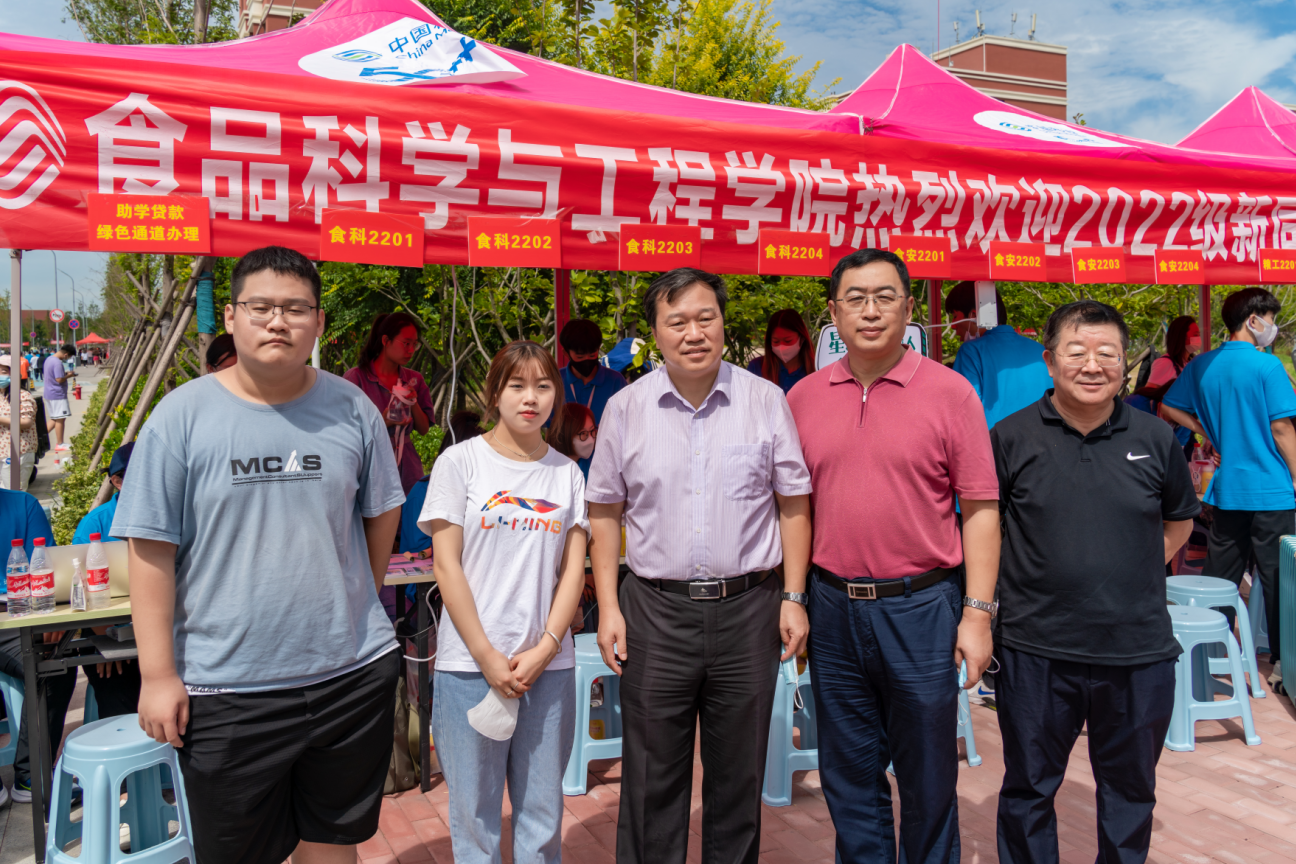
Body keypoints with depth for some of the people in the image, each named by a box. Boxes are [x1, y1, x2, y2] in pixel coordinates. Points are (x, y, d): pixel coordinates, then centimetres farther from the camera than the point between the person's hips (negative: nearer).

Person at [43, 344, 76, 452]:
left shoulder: (49, 359, 11)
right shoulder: (58, 363, -20)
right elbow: (59, 379, -24)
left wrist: (65, 373, 11)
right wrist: (69, 376, -7)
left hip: (49, 394, 10)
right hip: (58, 395, -10)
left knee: (54, 419, 18)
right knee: (60, 419, -1)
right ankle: (59, 445, 5)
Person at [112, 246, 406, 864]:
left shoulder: (351, 409, 0)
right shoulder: (182, 414, -6)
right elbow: (152, 552, -6)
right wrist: (158, 674, -8)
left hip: (352, 673, 2)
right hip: (225, 687, -2)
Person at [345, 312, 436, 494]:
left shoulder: (414, 380, 11)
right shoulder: (356, 377, -3)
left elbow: (424, 429, 11)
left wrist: (414, 404, -6)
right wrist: (382, 423, -17)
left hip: (406, 466, 4)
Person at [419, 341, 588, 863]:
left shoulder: (567, 473, 8)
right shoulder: (461, 461, -1)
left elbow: (573, 568, 6)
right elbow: (446, 565, -4)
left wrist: (545, 648, -6)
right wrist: (486, 655, -9)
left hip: (549, 664, 3)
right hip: (470, 663, -2)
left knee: (542, 812, 10)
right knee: (474, 811, 8)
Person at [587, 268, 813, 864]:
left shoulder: (765, 400, 1)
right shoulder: (625, 408, 2)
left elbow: (794, 506, 4)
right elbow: (604, 514, 6)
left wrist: (793, 598, -1)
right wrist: (608, 607, 0)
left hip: (748, 607, 0)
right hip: (655, 609, 0)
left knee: (739, 775, 13)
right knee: (652, 778, 9)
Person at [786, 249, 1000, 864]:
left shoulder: (949, 392, -4)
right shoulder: (803, 398, 4)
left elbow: (979, 508, -4)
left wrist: (977, 612, -8)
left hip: (920, 606, -3)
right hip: (833, 608, 3)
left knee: (928, 779, 13)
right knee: (849, 777, 16)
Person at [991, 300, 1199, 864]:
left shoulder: (1156, 440, 2)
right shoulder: (1010, 437, -4)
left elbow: (1179, 521, 17)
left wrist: (1133, 576, 5)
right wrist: (984, 610, -1)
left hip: (1138, 650, 2)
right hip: (1035, 647, -2)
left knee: (1130, 789, 19)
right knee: (1029, 788, 13)